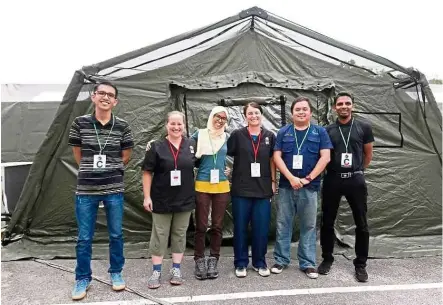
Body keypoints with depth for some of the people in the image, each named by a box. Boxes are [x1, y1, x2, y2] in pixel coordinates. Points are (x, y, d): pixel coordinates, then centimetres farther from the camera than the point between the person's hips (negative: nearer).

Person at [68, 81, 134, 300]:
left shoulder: (122, 126, -3)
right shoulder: (80, 123, -4)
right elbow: (78, 154, 8)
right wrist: (90, 171, 12)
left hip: (114, 189, 1)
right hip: (86, 189, 0)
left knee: (116, 235, 13)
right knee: (84, 238, 10)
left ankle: (116, 273, 32)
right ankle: (82, 279, 28)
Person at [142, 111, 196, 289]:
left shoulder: (192, 145, 1)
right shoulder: (156, 146, -6)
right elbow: (147, 172, -6)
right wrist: (147, 196, -10)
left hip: (185, 199, 3)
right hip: (161, 199, -2)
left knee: (180, 235, 12)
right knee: (159, 235, 7)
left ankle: (176, 270, 25)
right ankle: (156, 272, 20)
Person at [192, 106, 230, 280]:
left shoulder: (226, 137, 7)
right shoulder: (200, 134, 0)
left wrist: (225, 169, 6)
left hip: (222, 186, 2)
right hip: (202, 185, -2)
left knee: (217, 226, 8)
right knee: (201, 225, 2)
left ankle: (213, 260, 21)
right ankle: (199, 260, 17)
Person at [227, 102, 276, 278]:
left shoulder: (269, 136, 6)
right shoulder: (237, 135, -1)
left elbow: (272, 160, 10)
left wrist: (273, 182, 7)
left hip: (263, 189, 2)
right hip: (241, 189, -1)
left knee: (261, 228, 8)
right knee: (240, 227, 7)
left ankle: (259, 262, 26)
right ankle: (240, 263, 22)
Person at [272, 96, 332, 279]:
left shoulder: (320, 132, 4)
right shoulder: (283, 132, 6)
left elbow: (325, 157, -3)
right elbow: (277, 157, -1)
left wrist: (308, 178, -10)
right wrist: (291, 178, -12)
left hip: (310, 186, -1)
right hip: (286, 185, 1)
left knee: (309, 225, 8)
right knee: (283, 224, 8)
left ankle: (308, 263, 20)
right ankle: (281, 260, 21)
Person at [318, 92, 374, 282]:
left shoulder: (364, 127, 2)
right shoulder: (327, 130, 4)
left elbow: (368, 154, 12)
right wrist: (332, 170, 9)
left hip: (356, 180, 0)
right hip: (332, 180, 1)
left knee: (361, 224, 6)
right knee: (327, 222, 9)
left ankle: (360, 264, 22)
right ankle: (327, 259, 26)